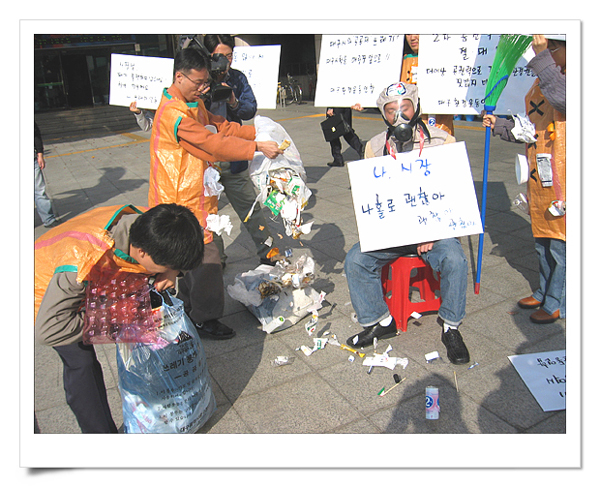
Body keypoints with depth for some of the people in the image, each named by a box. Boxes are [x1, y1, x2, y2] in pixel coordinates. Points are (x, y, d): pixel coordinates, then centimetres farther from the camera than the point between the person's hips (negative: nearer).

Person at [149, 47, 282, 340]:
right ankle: (205, 320, 10)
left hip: (192, 198, 11)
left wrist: (258, 132, -2)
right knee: (205, 258, -5)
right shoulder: (173, 113, -22)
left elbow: (220, 127, 11)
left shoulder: (194, 106, 12)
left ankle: (187, 309, 36)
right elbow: (213, 143, -27)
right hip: (181, 201, -11)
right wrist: (257, 148, -26)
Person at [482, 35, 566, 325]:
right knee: (542, 240, 19)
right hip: (539, 178, 9)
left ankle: (557, 304, 17)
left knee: (560, 244, 1)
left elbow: (562, 98, -33)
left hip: (562, 177, -8)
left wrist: (542, 56, -30)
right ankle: (545, 293, 36)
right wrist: (499, 126, 9)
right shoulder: (541, 82, 17)